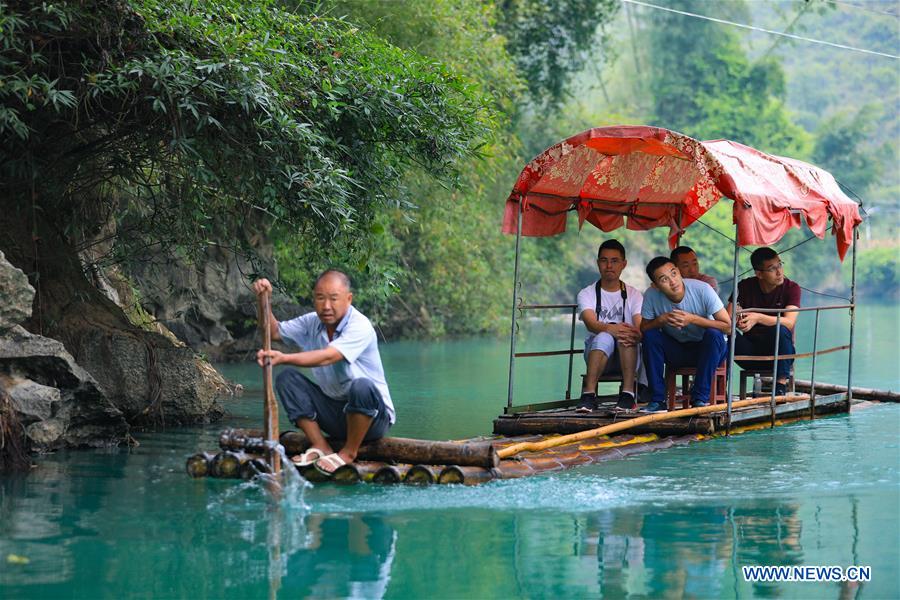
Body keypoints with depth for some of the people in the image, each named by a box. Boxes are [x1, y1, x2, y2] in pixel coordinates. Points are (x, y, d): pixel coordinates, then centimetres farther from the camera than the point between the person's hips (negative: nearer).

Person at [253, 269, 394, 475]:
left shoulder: (360, 326, -21)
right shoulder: (312, 323, 2)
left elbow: (327, 357, -35)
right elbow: (274, 331, 12)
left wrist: (283, 358, -47)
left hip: (374, 416, -6)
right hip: (333, 410, 6)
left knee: (361, 386, -39)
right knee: (286, 379, -9)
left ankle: (349, 452, -15)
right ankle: (321, 447, -10)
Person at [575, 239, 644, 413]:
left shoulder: (634, 295, 8)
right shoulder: (587, 294, 4)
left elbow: (640, 327, -10)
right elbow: (591, 323, -17)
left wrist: (636, 335, -37)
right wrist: (609, 329, -41)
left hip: (628, 357, 1)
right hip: (596, 353, -1)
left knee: (627, 334, -33)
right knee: (604, 337, -35)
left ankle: (628, 392, -37)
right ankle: (589, 393, -40)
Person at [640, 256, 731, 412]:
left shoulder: (702, 289, -24)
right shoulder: (651, 296, -17)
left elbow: (727, 326, -22)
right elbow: (643, 328, -7)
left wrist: (694, 319, -33)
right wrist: (661, 319, -27)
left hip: (706, 349, -2)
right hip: (676, 351, 2)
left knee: (714, 334, -33)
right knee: (650, 336, -22)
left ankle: (700, 399, -26)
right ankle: (657, 399, -18)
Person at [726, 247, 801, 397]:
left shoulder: (791, 288, -7)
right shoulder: (745, 287, -1)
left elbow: (789, 323, -23)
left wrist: (758, 318, -39)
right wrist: (737, 322, -37)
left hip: (779, 353, -1)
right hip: (751, 352, 1)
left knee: (780, 330, -33)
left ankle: (781, 385, -24)